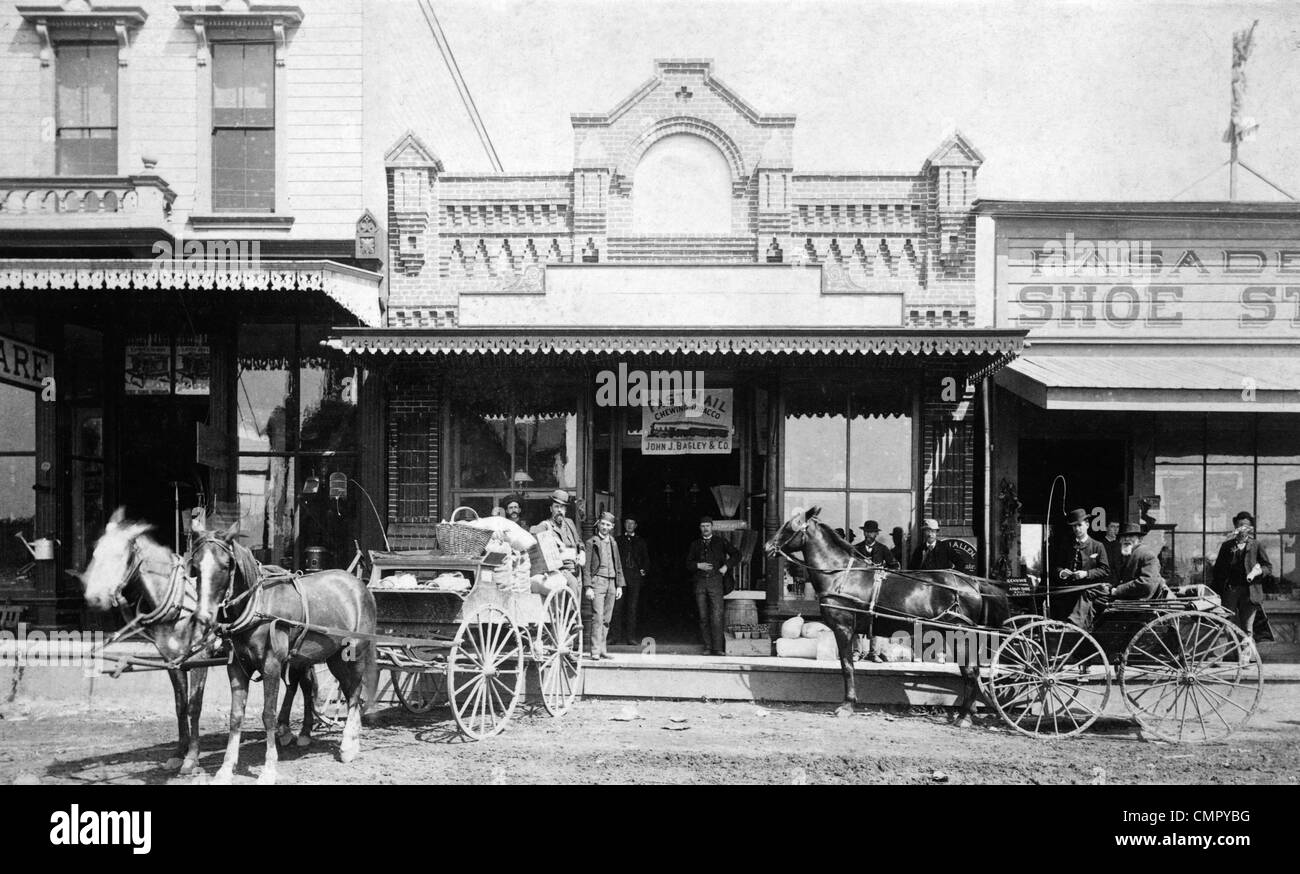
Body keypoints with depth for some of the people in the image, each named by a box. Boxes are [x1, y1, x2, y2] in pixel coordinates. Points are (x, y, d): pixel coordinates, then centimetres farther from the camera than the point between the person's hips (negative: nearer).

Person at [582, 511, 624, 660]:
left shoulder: (613, 543, 17)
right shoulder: (591, 542, 0)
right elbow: (586, 566, -4)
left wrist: (619, 585, 13)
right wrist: (587, 587, -11)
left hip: (612, 583, 5)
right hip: (597, 581, -5)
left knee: (607, 618, 6)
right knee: (597, 617, -12)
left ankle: (602, 649, 11)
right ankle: (595, 651, -10)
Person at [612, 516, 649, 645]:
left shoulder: (640, 542, 16)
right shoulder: (618, 540, 14)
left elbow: (646, 559, 16)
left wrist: (644, 570, 2)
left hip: (635, 576, 1)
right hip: (620, 575, -1)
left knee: (632, 607, -1)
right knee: (618, 607, -6)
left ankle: (630, 636, 1)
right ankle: (617, 635, -2)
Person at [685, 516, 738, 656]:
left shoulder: (720, 542, 11)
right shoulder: (695, 545, 15)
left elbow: (735, 554, 11)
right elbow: (688, 564, 12)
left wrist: (726, 566, -1)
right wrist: (698, 565, -6)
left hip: (715, 581, -2)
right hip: (700, 582, 2)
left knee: (716, 616, -12)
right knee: (703, 617, 2)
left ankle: (717, 648, -14)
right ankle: (707, 647, 7)